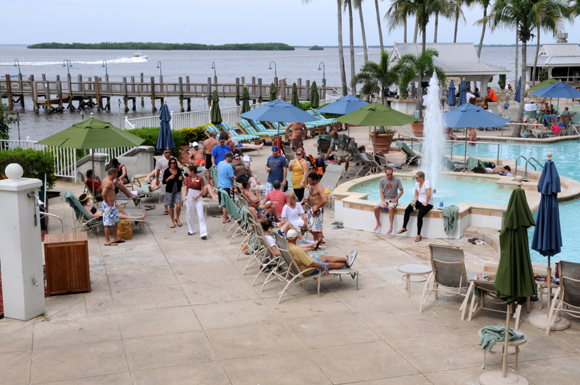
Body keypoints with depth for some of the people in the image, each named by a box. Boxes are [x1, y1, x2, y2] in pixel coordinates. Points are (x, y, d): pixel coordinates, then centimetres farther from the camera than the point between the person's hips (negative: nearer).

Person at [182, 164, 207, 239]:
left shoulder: (200, 179, -5)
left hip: (198, 198, -4)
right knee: (189, 215, 12)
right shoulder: (187, 179, 4)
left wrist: (197, 196, -15)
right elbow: (185, 188, 7)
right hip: (189, 198, 4)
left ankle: (203, 233, -11)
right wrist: (184, 196, -8)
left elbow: (202, 189, -1)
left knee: (201, 216, -8)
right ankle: (191, 230, 31)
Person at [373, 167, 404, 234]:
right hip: (384, 199, 3)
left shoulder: (397, 180, -6)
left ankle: (391, 227, -27)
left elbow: (401, 191, -1)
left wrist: (395, 199, -12)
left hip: (393, 200, -3)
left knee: (390, 208, -35)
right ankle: (378, 223, 2)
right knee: (376, 207, -22)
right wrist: (383, 201, -14)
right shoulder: (382, 180, 0)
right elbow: (381, 191, -1)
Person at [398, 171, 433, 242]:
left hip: (428, 203, -8)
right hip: (419, 201, 8)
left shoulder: (426, 183, -20)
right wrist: (414, 201, -4)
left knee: (419, 216, -25)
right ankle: (404, 228, -1)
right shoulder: (417, 183, 6)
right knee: (407, 210, -13)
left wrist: (426, 203, -24)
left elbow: (428, 194, -31)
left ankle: (419, 235, -13)